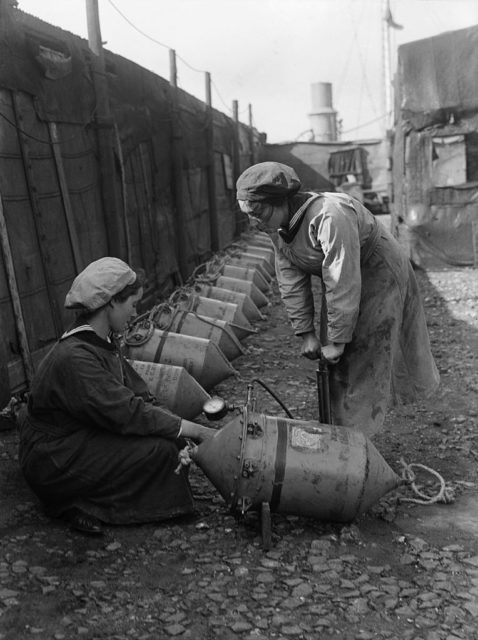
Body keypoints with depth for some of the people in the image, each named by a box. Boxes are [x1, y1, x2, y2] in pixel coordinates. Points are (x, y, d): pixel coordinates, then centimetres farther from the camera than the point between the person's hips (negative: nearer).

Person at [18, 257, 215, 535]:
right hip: (55, 461, -10)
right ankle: (86, 504, -5)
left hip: (85, 436, 10)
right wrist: (197, 431, -23)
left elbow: (138, 394, 2)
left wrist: (189, 428, -11)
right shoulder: (74, 357, -29)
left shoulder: (104, 340, 2)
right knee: (162, 449, -21)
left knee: (172, 435, -3)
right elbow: (128, 414, -30)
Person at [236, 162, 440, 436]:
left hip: (377, 276, -7)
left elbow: (344, 286, -34)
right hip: (337, 280, 8)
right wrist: (307, 334, -6)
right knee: (333, 365, 9)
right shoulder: (278, 227, -10)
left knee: (365, 359, -3)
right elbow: (291, 282, -5)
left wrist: (337, 340, -26)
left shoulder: (329, 217, -37)